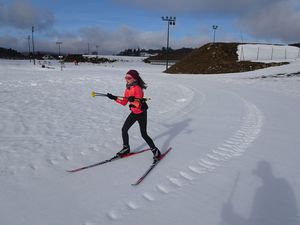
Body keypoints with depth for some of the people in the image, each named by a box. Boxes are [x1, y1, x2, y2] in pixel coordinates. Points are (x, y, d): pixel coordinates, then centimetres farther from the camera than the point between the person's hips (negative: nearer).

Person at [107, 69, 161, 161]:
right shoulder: (128, 89, 2)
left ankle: (155, 151, 16)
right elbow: (124, 102, 6)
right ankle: (126, 148, 28)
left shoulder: (138, 88, -23)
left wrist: (133, 101, -46)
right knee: (124, 130, 8)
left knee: (144, 134, -2)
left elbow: (138, 105, -27)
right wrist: (114, 98, -1)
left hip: (141, 113, -8)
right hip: (133, 113, 8)